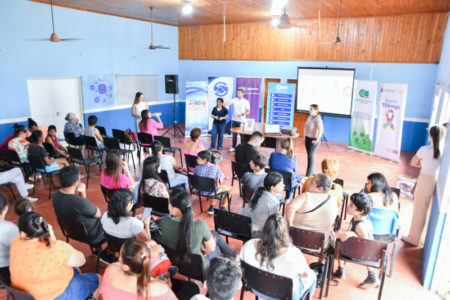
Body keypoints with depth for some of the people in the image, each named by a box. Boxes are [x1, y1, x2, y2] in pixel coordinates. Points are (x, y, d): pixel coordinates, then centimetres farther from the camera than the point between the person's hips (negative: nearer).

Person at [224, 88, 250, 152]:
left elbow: (248, 111, -4)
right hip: (234, 120, 3)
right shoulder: (234, 100, 4)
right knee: (234, 134, 11)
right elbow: (228, 103, -11)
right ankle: (233, 147, 22)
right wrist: (221, 104, -28)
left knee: (242, 135, 2)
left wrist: (242, 114, -19)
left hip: (242, 121, -3)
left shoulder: (246, 102, -3)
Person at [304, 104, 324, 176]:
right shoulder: (309, 117, 8)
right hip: (307, 138, 8)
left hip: (313, 140, -8)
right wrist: (304, 135, 16)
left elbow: (321, 130, -27)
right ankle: (311, 171, 25)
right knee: (309, 155, 13)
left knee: (310, 156, -7)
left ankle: (309, 174, 0)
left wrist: (317, 140, -22)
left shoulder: (317, 119, -18)